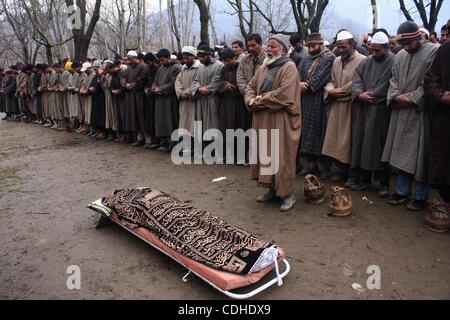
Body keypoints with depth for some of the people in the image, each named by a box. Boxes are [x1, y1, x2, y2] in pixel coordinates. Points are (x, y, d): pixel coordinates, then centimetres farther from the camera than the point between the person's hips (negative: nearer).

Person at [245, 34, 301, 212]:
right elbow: (251, 87, 13)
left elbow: (284, 94, -22)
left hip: (281, 121, -7)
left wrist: (260, 101, -15)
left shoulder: (289, 67, -9)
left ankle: (288, 194, 9)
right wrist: (251, 101, -8)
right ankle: (272, 189, 24)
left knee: (281, 156, -3)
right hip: (263, 120, 8)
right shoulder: (264, 67, 15)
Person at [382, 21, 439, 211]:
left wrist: (412, 98, -15)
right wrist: (396, 96, -4)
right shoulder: (400, 55, 13)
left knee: (420, 154, 0)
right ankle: (403, 192, 21)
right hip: (400, 113, 6)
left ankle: (421, 197, 12)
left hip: (421, 113, -6)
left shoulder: (434, 51, -5)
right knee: (401, 153, 9)